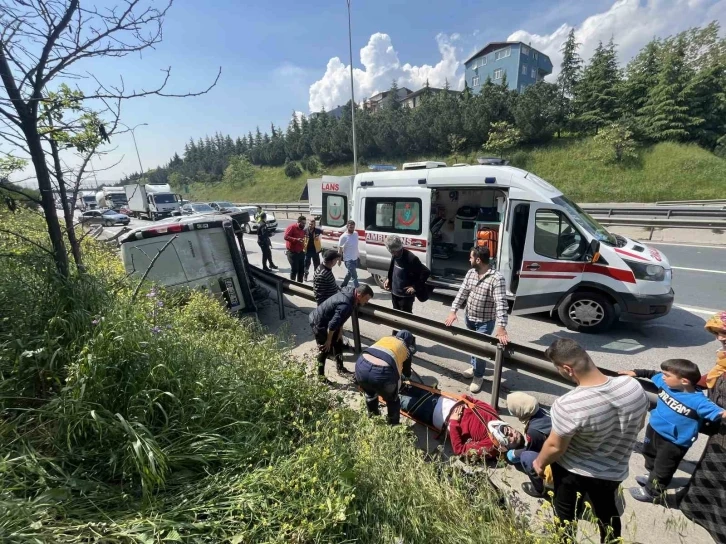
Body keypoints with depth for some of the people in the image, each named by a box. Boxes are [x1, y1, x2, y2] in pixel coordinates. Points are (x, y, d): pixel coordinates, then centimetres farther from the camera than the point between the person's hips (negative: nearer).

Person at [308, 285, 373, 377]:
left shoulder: (350, 293, -6)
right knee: (325, 349, 0)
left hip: (326, 319, 10)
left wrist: (340, 331, 8)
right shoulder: (346, 304, -35)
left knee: (338, 343, 18)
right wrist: (328, 340, -18)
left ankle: (340, 369, 33)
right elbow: (332, 324, -31)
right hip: (318, 322, -10)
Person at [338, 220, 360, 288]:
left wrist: (358, 254, 20)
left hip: (355, 258, 8)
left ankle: (343, 286, 42)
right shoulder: (344, 237, -19)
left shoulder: (356, 233, 1)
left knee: (350, 273, 23)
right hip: (348, 259, -8)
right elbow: (340, 248, -13)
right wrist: (339, 259, -11)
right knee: (354, 276, -8)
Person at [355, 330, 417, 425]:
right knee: (393, 401, 28)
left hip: (361, 366, 5)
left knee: (370, 394, 37)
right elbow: (407, 372, 37)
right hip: (382, 373, -4)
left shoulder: (386, 338, 31)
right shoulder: (407, 349, 23)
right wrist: (407, 376, 62)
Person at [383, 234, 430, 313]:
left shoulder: (411, 258, -25)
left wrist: (415, 287, -20)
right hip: (394, 292, 7)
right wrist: (388, 279, 4)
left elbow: (426, 272, -22)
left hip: (406, 295, -7)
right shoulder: (395, 255, -2)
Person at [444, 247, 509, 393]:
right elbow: (462, 292, -1)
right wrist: (453, 311, -10)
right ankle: (475, 366, 46)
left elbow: (501, 303, -29)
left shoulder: (497, 278, -24)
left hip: (485, 321, -6)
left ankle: (478, 376, 26)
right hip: (469, 318, 6)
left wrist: (501, 328, -35)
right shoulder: (470, 273, -4)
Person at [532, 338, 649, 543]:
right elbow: (638, 425, -2)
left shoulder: (568, 405, -37)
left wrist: (539, 463, -2)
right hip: (612, 471, 5)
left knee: (564, 511, 25)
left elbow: (555, 447, -22)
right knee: (607, 511, 32)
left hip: (571, 470, -4)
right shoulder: (633, 386, -22)